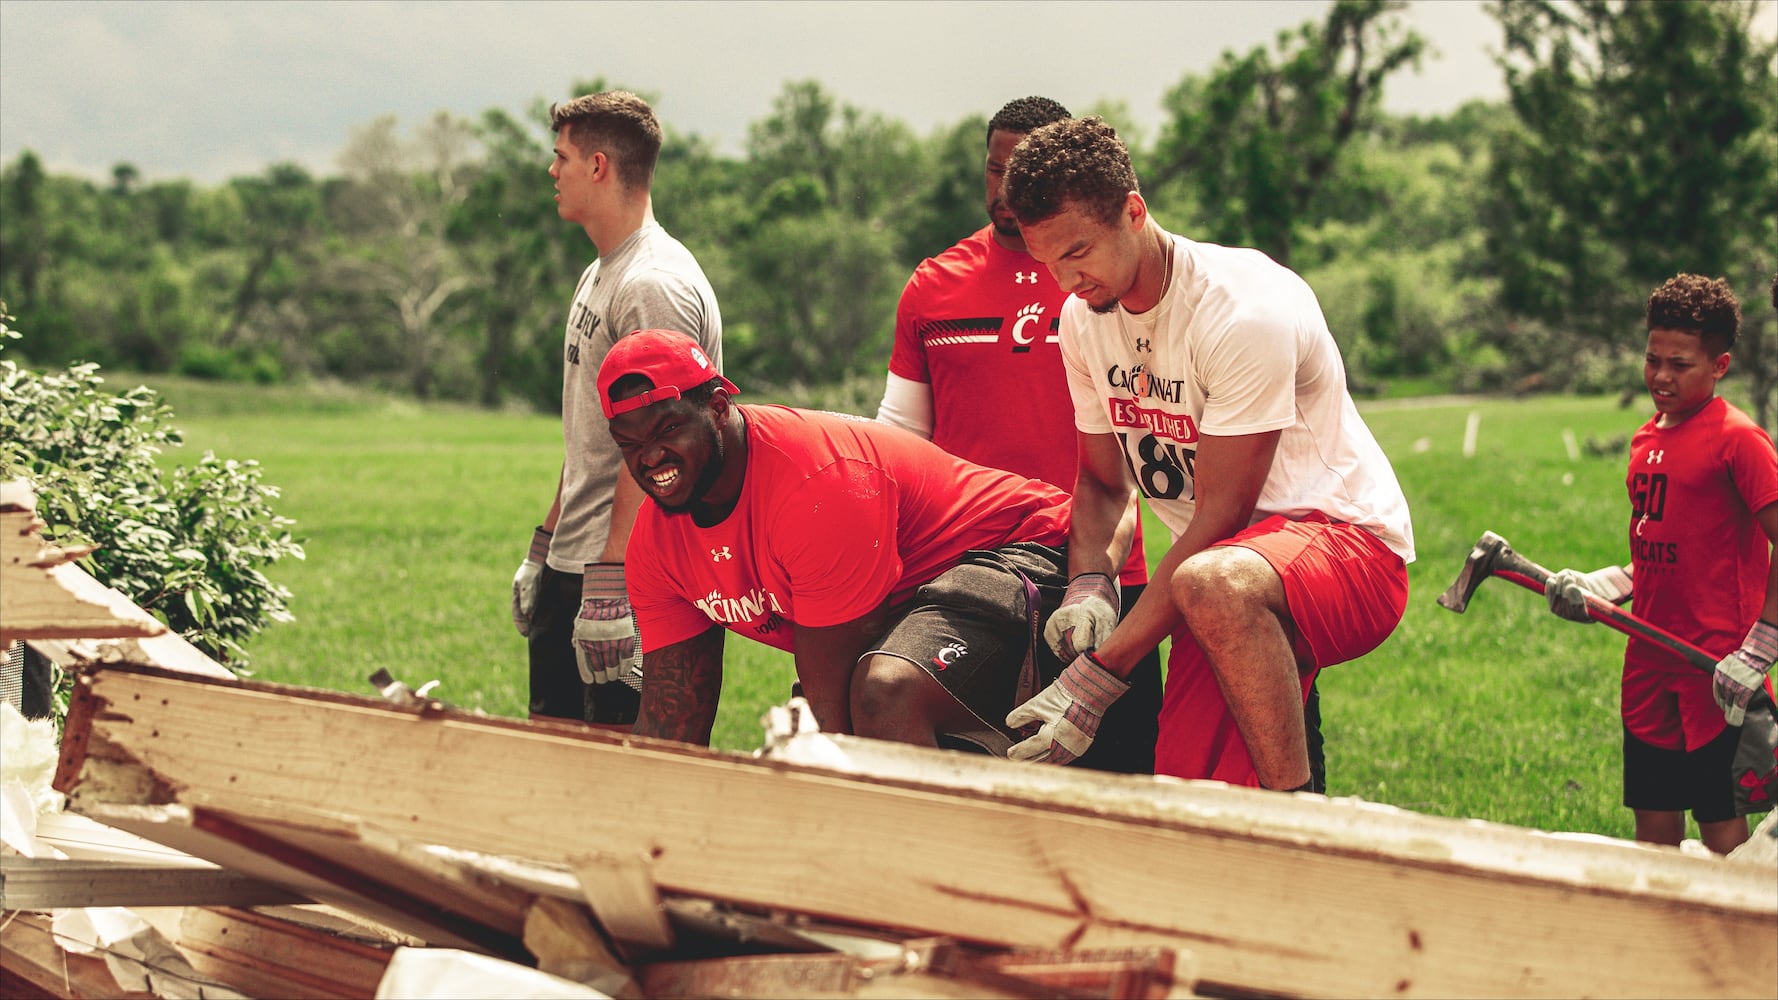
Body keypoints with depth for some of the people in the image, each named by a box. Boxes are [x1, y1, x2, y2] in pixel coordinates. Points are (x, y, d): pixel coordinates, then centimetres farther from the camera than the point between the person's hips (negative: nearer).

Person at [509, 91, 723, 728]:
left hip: (630, 574, -10)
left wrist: (612, 582, -25)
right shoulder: (598, 276, 17)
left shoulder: (656, 286, -16)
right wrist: (543, 548, 23)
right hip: (571, 562, 10)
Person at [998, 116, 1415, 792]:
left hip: (1347, 541, -7)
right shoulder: (1083, 319, 2)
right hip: (1229, 560, 7)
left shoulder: (1247, 309, -22)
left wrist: (1100, 675, -24)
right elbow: (1102, 483, 13)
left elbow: (1218, 517, -22)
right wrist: (1087, 585, -10)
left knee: (1213, 584, -41)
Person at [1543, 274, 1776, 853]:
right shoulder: (1646, 440, 13)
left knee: (1718, 817, -4)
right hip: (1650, 662, 7)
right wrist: (1592, 589, 5)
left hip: (1715, 665, -7)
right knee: (1653, 819, 10)